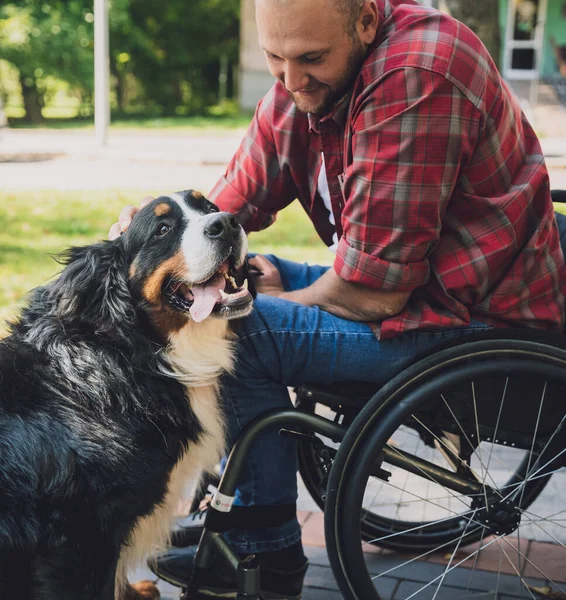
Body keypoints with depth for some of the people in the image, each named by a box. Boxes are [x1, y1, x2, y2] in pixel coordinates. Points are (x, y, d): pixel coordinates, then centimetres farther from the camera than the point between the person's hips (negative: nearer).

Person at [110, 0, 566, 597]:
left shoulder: (415, 77, -27)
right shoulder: (299, 81, 1)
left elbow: (375, 293, -26)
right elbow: (224, 213, 4)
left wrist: (282, 298, -7)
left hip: (477, 314, -9)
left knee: (241, 331, -18)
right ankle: (226, 502, 19)